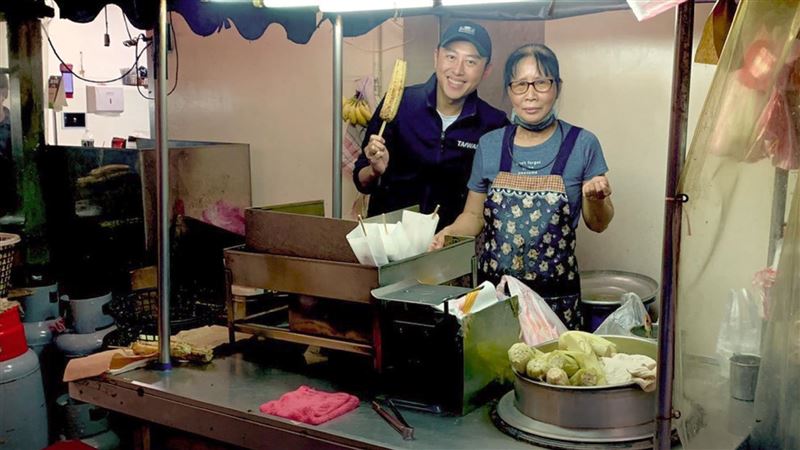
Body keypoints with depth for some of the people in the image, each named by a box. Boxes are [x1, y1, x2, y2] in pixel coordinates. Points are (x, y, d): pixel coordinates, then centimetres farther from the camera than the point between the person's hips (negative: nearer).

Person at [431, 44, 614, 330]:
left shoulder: (582, 144, -3)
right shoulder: (490, 145, 3)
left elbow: (597, 223, 4)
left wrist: (596, 198, -16)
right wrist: (449, 232, -9)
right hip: (493, 288, 2)